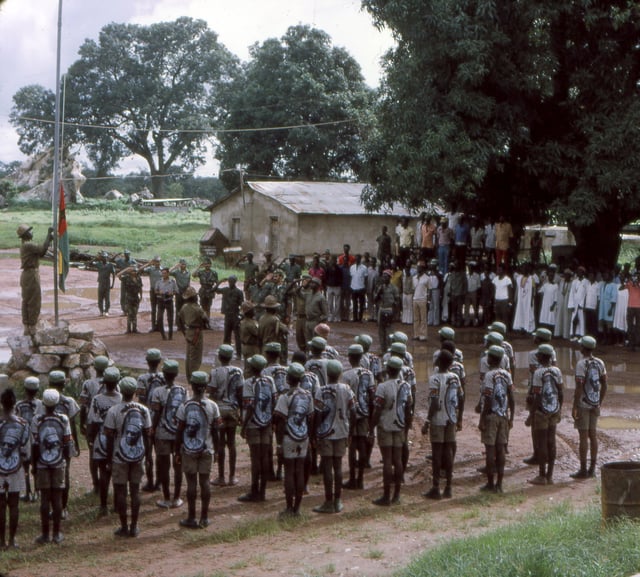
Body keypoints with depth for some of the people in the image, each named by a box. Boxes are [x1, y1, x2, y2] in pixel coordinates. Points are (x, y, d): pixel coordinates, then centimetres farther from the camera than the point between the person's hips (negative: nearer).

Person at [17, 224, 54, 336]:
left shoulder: (25, 246, 15)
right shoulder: (28, 245, -17)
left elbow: (41, 254, 15)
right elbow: (43, 249, -27)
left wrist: (49, 241, 7)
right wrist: (48, 234, -20)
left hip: (26, 275, 10)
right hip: (31, 276, -10)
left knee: (27, 302, 10)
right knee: (35, 303, -5)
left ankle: (27, 328, 13)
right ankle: (33, 329, -2)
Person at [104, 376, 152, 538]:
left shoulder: (114, 411, -11)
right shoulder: (143, 410, -2)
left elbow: (110, 438, -8)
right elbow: (147, 435, 2)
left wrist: (109, 459, 1)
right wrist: (146, 455, 13)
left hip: (119, 457, -3)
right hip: (138, 456, 3)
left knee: (120, 491, 5)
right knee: (135, 491, 9)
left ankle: (124, 527, 9)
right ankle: (134, 527, 13)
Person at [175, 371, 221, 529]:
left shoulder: (185, 406, -9)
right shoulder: (212, 406, -3)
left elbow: (180, 431, -6)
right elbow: (215, 430, 1)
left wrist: (177, 451, 3)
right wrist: (215, 448, 12)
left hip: (189, 450, -2)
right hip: (206, 449, 2)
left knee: (191, 482, 2)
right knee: (204, 481, 7)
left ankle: (191, 518, 7)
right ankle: (204, 518, 11)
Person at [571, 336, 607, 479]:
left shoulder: (581, 364, -16)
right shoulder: (600, 363, 6)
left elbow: (579, 386, -20)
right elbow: (604, 385, 10)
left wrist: (574, 407, -17)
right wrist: (600, 403, 18)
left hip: (583, 404, -7)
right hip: (594, 404, 7)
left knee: (583, 436, -3)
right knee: (593, 435, 11)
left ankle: (583, 470, 0)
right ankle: (592, 469, 16)